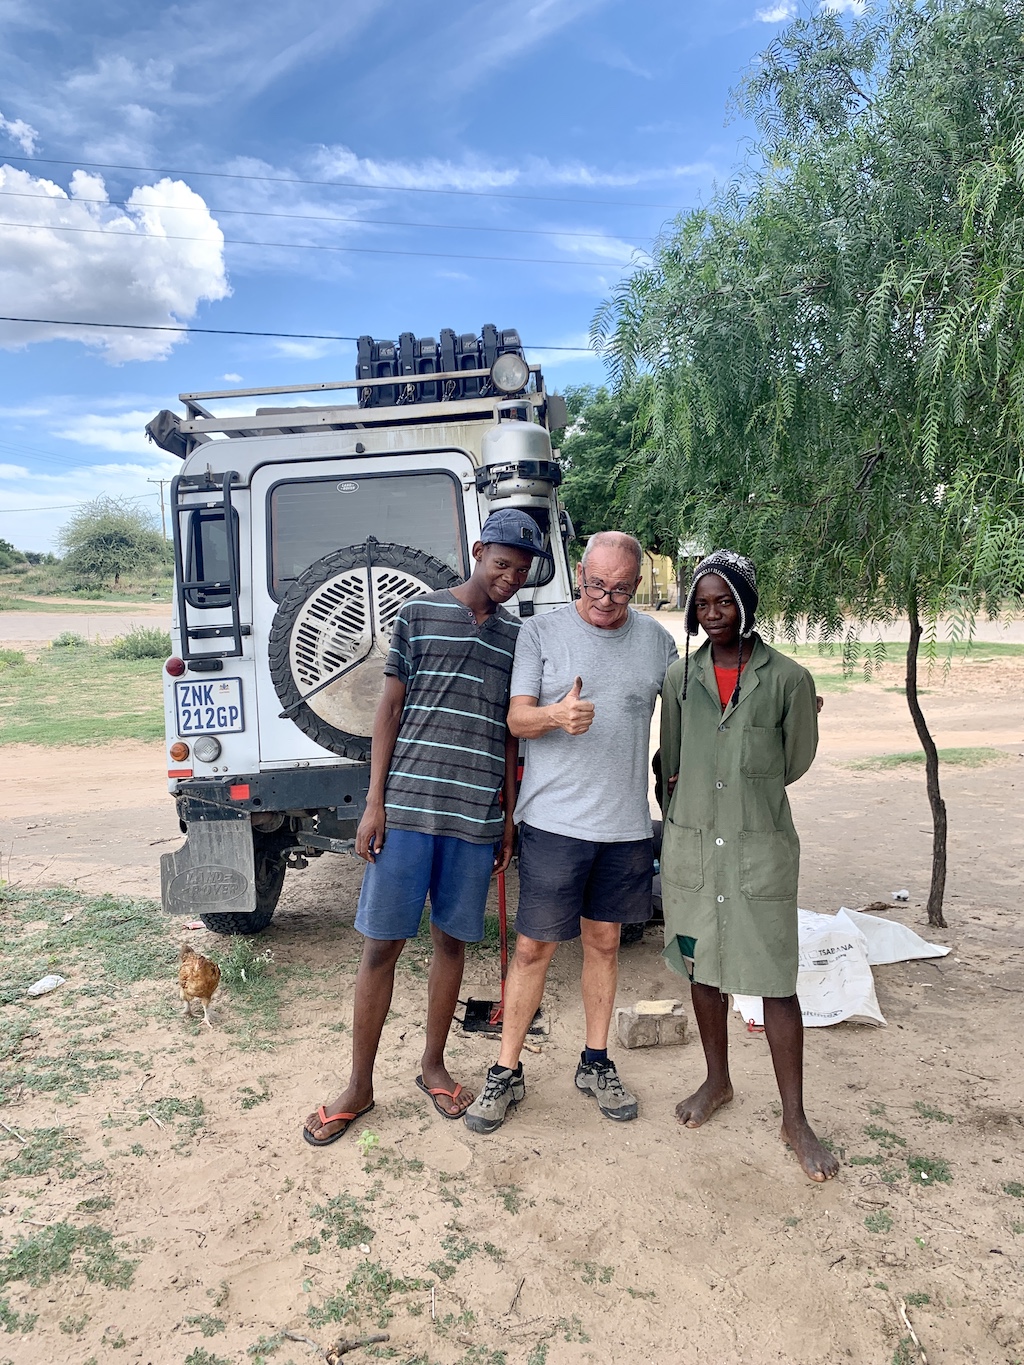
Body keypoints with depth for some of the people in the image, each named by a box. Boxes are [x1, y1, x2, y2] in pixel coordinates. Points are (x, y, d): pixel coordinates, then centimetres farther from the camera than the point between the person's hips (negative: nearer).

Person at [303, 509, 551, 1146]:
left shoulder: (516, 635, 10)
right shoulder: (420, 613, 2)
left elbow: (512, 735, 14)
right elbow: (390, 709, 1)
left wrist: (509, 817, 12)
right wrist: (374, 803, -4)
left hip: (476, 817, 3)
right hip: (406, 807, -2)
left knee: (452, 940, 12)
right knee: (381, 945, 3)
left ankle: (433, 1063, 32)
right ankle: (360, 1086, 19)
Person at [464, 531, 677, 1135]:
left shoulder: (655, 638, 8)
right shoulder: (540, 632, -2)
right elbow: (517, 718, -8)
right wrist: (557, 715, -28)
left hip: (627, 824, 3)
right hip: (554, 820, -3)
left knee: (604, 940, 15)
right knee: (535, 947, 2)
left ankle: (597, 1063, 31)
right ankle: (507, 1073, 18)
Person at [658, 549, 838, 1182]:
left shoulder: (788, 678, -6)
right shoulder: (679, 677, 2)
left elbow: (793, 766, 2)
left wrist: (728, 786, 6)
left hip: (761, 848, -3)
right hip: (691, 842, 3)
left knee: (777, 981, 2)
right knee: (702, 966, 16)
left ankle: (795, 1119, 18)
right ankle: (718, 1082, 36)